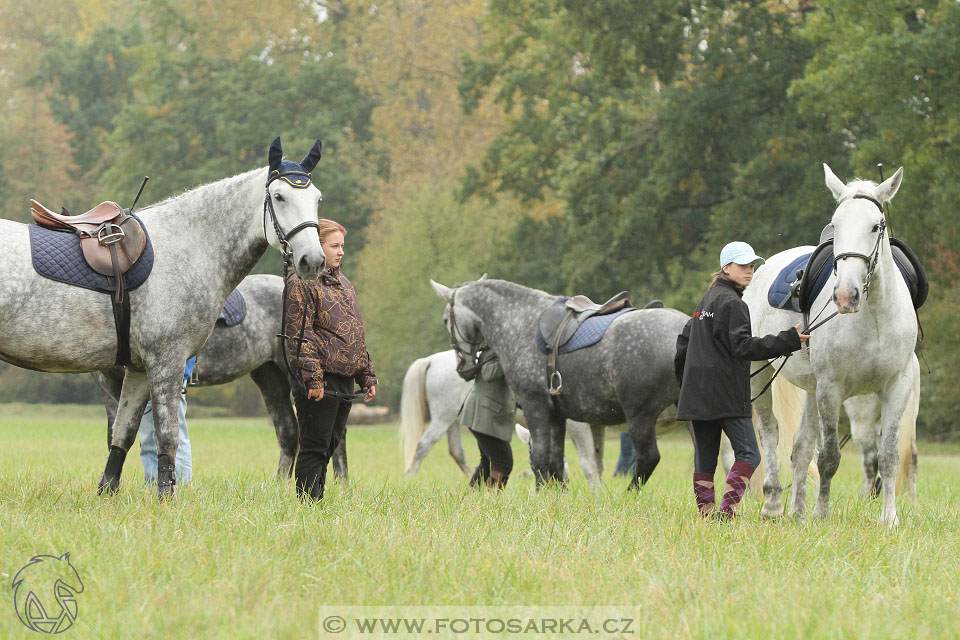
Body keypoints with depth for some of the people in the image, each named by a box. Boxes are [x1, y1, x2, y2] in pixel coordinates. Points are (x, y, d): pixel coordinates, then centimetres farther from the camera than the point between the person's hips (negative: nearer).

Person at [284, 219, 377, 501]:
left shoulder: (342, 282, 19)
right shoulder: (301, 283, -8)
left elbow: (357, 336, 23)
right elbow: (299, 334, -15)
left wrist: (368, 375, 18)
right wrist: (313, 377, -21)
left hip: (345, 382, 8)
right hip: (319, 382, -8)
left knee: (329, 446, 11)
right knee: (314, 448, -6)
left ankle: (317, 503, 16)